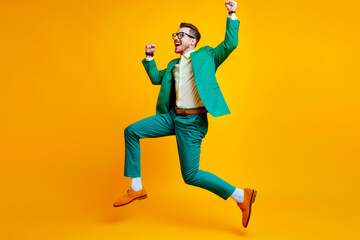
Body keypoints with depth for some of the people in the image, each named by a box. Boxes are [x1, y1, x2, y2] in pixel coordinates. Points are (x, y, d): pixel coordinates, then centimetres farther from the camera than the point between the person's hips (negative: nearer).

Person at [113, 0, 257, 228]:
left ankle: (241, 196, 6)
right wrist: (149, 57, 20)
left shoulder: (206, 56, 3)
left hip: (192, 122, -7)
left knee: (191, 176, -8)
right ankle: (137, 188, 6)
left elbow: (230, 44, -8)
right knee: (131, 131, -1)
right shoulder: (174, 64, 20)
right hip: (172, 117, 7)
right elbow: (156, 78, 32)